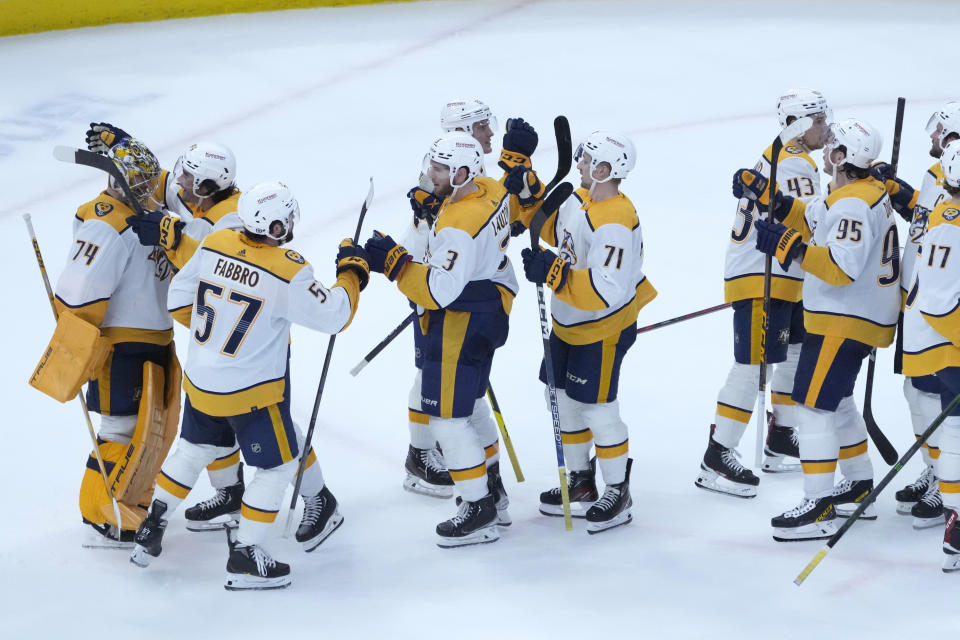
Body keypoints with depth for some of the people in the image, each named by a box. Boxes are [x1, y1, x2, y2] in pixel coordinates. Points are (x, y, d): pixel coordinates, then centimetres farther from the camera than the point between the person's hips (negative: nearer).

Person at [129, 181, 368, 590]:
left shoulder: (214, 245, -6)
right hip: (253, 394, -6)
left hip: (200, 382, 6)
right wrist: (351, 273, 0)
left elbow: (179, 299, 5)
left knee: (194, 450, 28)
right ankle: (244, 558, 11)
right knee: (278, 466, 10)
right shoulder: (288, 272, -24)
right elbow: (332, 315, -16)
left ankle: (152, 527, 32)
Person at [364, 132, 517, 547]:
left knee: (448, 415, -5)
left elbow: (440, 292, -33)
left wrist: (393, 260, -31)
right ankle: (489, 479, 44)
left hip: (461, 325, -11)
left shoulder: (458, 226, -30)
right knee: (466, 398, 28)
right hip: (489, 306, 11)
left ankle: (479, 514, 0)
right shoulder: (489, 190, 0)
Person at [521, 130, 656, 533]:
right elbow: (552, 228, 17)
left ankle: (618, 493, 15)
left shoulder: (613, 224, -31)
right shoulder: (581, 199, -2)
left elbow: (606, 291, -36)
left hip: (602, 330, -10)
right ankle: (580, 483, 33)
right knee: (565, 400, 18)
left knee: (598, 409, -1)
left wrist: (554, 273, -39)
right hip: (570, 323, 10)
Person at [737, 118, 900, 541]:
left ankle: (819, 508, -11)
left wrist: (787, 245, -35)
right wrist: (765, 195, 15)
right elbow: (811, 220, 21)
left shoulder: (853, 206, -23)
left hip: (845, 322, -11)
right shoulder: (864, 191, 10)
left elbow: (842, 267, -33)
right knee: (835, 399, 23)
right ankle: (861, 489, 32)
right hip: (861, 317, 11)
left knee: (813, 404, -10)